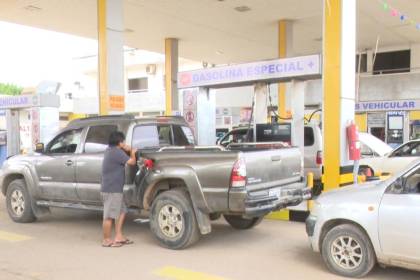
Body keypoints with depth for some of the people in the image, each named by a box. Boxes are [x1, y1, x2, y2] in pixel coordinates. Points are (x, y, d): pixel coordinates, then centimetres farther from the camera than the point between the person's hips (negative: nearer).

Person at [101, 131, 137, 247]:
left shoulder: (110, 150, 13)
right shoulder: (116, 152, -16)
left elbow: (121, 158, 29)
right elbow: (131, 162, -15)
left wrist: (126, 150, 9)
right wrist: (132, 153, 5)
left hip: (115, 189, 11)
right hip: (111, 190, -10)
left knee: (121, 211, 15)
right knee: (109, 216, -2)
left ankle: (118, 237, 19)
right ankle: (107, 240, 7)